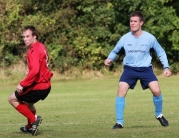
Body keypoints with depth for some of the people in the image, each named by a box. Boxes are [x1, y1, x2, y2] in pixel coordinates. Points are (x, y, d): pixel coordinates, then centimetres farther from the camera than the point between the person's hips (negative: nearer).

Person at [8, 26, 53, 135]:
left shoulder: (34, 50, -20)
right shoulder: (41, 46, 10)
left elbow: (35, 71, -32)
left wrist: (22, 84, -28)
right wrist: (30, 70, 10)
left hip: (38, 87, -9)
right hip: (46, 85, 9)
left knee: (12, 99, 3)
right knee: (28, 102, 33)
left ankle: (33, 119, -1)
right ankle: (30, 127, 46)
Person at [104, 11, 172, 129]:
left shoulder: (150, 38, -8)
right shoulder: (125, 38, -6)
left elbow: (161, 53, 5)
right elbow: (115, 51, 10)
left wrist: (166, 67, -4)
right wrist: (109, 59, -11)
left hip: (145, 68, -1)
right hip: (129, 68, 1)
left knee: (156, 90, -16)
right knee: (121, 91, -18)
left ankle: (159, 115, 13)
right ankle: (119, 122, -9)